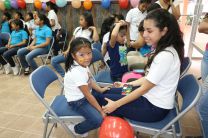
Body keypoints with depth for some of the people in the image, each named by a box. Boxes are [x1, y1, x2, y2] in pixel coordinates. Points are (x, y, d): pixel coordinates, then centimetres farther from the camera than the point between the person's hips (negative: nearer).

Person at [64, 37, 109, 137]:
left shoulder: (82, 64, -9)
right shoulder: (77, 73, -34)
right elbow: (88, 95, -27)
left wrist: (100, 90, 2)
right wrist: (101, 111, -19)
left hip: (84, 94, 9)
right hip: (78, 101, -9)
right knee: (99, 120, -17)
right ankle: (76, 129, 9)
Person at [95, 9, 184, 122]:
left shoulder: (166, 55, -27)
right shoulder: (162, 50, 3)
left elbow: (145, 88, -22)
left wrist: (116, 104, -16)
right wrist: (128, 84, 15)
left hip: (155, 107, -9)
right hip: (151, 97, 9)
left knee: (101, 99, -7)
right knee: (108, 92, 13)